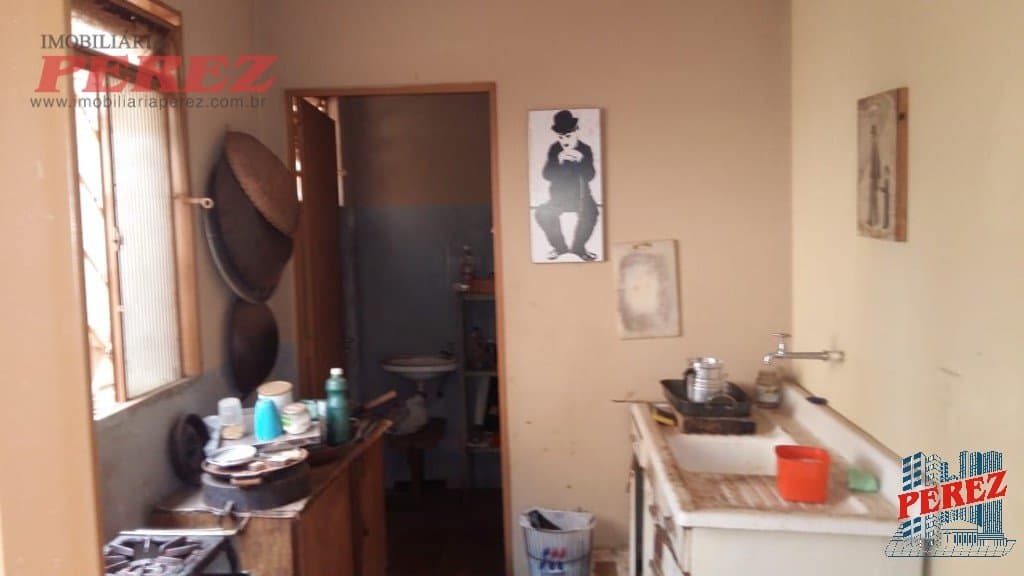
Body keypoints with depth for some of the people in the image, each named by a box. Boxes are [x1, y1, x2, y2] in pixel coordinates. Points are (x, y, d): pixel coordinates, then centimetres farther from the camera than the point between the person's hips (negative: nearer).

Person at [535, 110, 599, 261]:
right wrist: (558, 161, -31)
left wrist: (581, 160, -35)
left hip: (581, 197, -1)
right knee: (542, 214, -25)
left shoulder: (585, 150, -7)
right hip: (559, 198, 1)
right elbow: (546, 175, -13)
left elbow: (590, 176, -16)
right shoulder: (554, 149, -6)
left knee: (590, 213, -33)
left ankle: (578, 247, -8)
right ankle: (559, 246, -2)